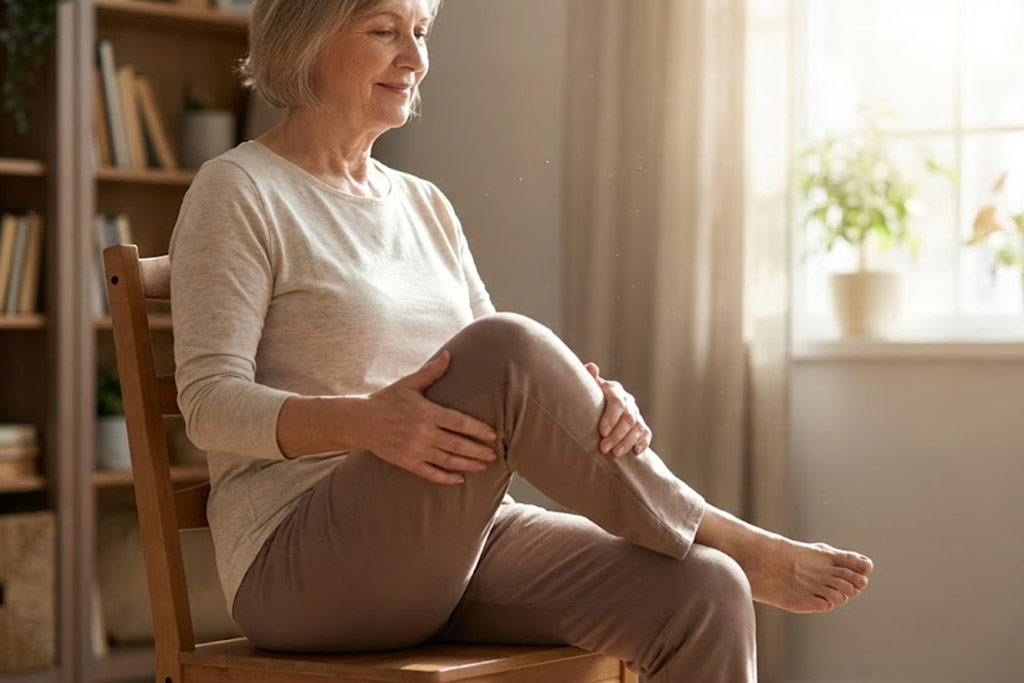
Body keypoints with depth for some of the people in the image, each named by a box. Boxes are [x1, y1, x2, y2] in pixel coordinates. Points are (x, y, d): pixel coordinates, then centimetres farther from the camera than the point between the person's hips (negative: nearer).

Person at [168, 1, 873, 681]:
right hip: (300, 565, -6)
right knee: (503, 348, -32)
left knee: (701, 595, -21)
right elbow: (211, 401, -12)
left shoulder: (425, 205, 18)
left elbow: (498, 384, 12)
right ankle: (737, 543, -16)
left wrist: (596, 405, -11)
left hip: (455, 543, 7)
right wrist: (364, 422, -30)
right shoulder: (237, 193, -2)